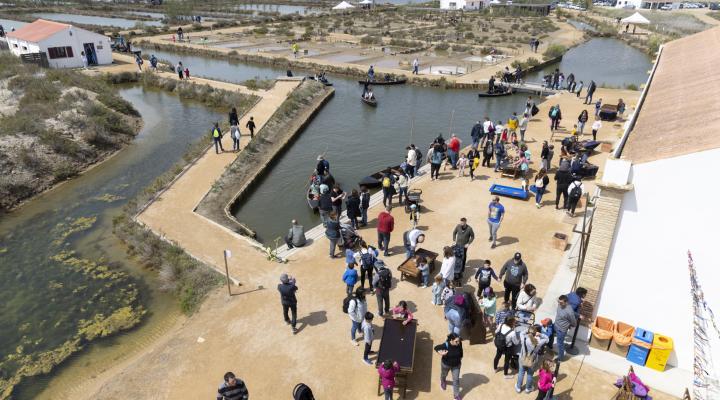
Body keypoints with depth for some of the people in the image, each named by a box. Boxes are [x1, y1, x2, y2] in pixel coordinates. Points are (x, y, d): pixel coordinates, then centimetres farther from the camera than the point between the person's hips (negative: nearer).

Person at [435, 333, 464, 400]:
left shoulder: (459, 343, -25)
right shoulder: (445, 345, -35)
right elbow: (436, 348, -20)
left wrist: (460, 359, 10)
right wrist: (441, 353, -37)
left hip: (456, 365, 2)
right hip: (446, 364, -1)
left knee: (456, 380, 11)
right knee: (444, 374, 28)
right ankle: (443, 382, 64)